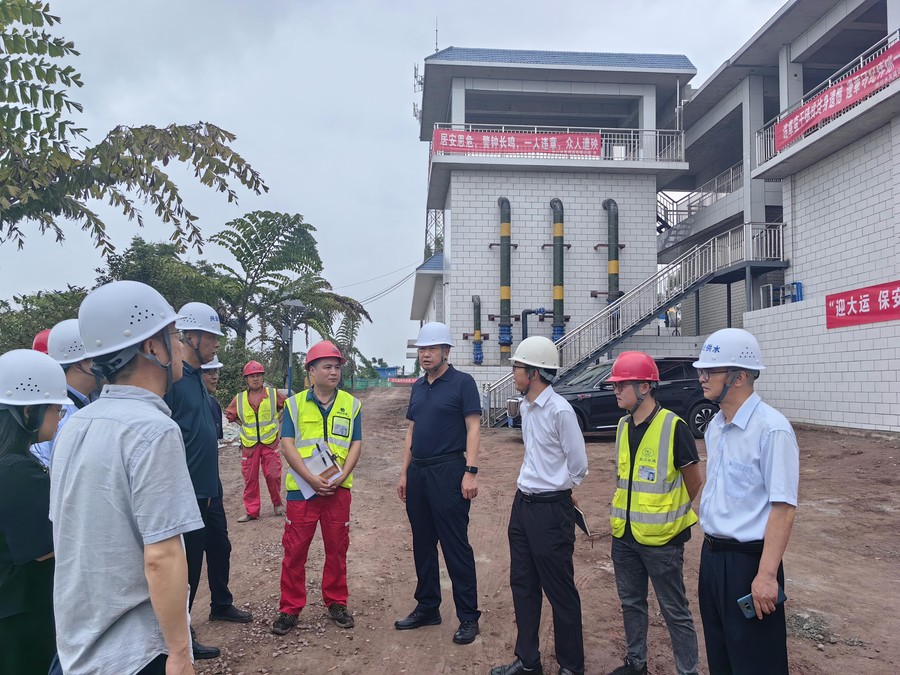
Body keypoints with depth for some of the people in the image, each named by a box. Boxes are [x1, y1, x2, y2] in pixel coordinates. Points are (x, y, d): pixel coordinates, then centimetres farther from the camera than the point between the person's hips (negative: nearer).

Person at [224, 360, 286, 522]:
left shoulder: (274, 394, -2)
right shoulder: (239, 399, 2)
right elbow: (229, 415, 15)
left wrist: (276, 422, 5)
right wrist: (245, 424, 8)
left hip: (270, 443, -2)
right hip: (249, 445, 2)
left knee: (273, 475, -1)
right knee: (250, 478, 5)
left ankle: (277, 504, 22)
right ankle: (252, 511, 15)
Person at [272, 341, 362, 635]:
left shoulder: (351, 404, 5)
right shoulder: (295, 404, 0)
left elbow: (356, 445, 4)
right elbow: (287, 445, -6)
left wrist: (341, 478, -11)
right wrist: (312, 479, -16)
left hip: (338, 488, 2)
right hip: (302, 488, -1)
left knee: (337, 548, 10)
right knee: (294, 550, 4)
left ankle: (336, 602, 26)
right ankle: (290, 608, 16)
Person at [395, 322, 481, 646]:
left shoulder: (462, 382, -6)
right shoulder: (418, 386, 14)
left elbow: (473, 428, -10)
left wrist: (470, 472, -18)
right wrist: (404, 472, 14)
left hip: (448, 471, -7)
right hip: (418, 472, 7)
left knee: (456, 546, -3)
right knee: (422, 543, 14)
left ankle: (468, 616, 8)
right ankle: (427, 607, 28)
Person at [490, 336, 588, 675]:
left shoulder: (560, 410, -19)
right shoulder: (526, 407, 7)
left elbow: (578, 465, -11)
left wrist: (555, 489, 3)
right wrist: (530, 485, 11)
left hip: (551, 510, -9)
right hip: (523, 504, 9)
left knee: (560, 591, 5)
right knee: (522, 585, 16)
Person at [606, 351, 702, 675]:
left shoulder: (673, 427, -17)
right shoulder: (623, 426, 4)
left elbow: (694, 483, -8)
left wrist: (669, 515, 4)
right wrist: (626, 513, 12)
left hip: (661, 539, -7)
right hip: (624, 536, 7)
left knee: (675, 611, 6)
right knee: (631, 603, 19)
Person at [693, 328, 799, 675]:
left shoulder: (771, 428, -19)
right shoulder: (715, 426, 7)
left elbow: (783, 507, -21)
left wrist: (766, 575, -23)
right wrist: (711, 548, 14)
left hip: (748, 559, -8)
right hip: (712, 555, 8)